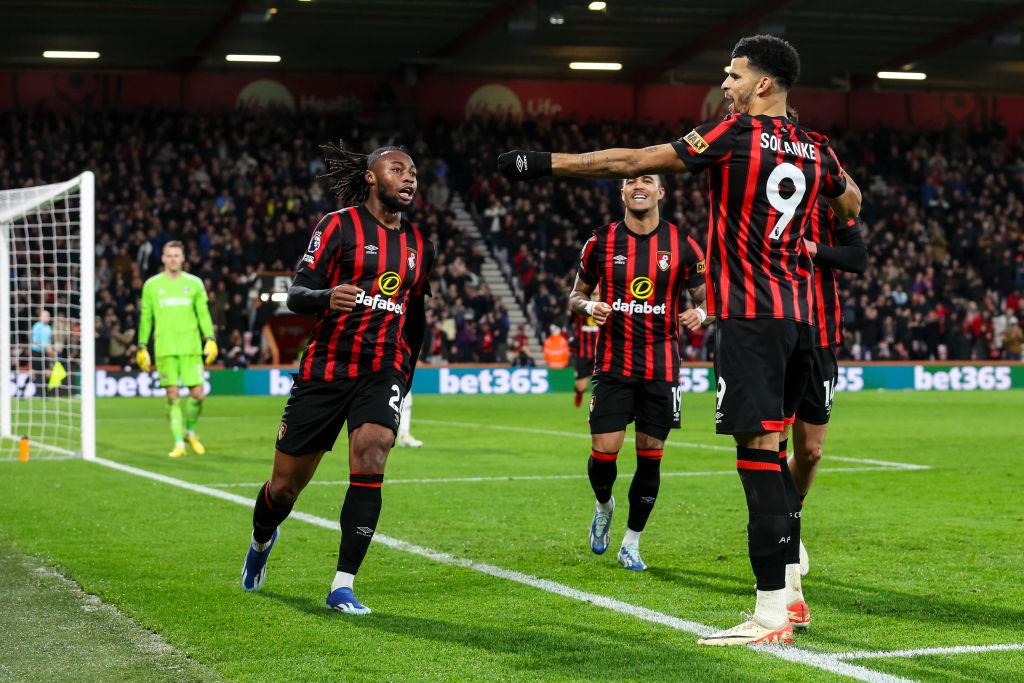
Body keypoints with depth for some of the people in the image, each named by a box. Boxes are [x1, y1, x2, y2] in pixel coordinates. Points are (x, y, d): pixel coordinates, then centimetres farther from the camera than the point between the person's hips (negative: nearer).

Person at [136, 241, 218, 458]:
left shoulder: (194, 283, 10)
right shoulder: (152, 285, 8)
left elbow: (203, 314, 10)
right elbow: (145, 318, 12)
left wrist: (210, 339, -2)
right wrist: (142, 347, 8)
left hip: (191, 347, 1)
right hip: (165, 348, -1)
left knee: (197, 393, -6)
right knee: (172, 395, -5)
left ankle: (190, 432, 19)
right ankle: (179, 443, 1)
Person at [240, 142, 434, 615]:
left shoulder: (420, 246, 12)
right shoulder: (339, 226, -3)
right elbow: (296, 294, -10)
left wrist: (405, 377, 23)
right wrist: (327, 297, -31)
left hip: (383, 372, 3)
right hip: (325, 369, -2)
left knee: (370, 457, -23)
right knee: (286, 484, 6)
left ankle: (342, 587, -18)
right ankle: (261, 541, 41)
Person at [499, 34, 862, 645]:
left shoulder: (737, 132, -8)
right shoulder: (815, 149, 12)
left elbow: (634, 162, -9)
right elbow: (851, 204, 32)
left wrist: (546, 163, -5)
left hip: (750, 315, -8)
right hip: (798, 312, 8)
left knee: (758, 452, -9)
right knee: (771, 449, 16)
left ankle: (771, 615, -10)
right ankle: (790, 591, 21)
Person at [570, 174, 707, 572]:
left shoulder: (682, 245, 1)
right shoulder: (601, 243, 2)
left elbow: (706, 298, 8)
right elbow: (576, 295, 12)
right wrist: (589, 306, -11)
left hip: (661, 368, 0)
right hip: (613, 366, 0)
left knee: (650, 457, 1)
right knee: (603, 452, -7)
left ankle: (631, 544, 16)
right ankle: (604, 506, 27)